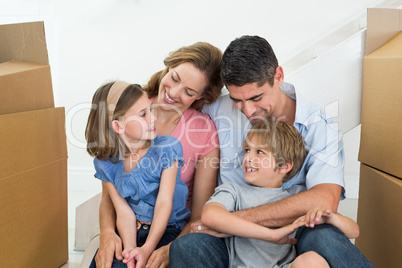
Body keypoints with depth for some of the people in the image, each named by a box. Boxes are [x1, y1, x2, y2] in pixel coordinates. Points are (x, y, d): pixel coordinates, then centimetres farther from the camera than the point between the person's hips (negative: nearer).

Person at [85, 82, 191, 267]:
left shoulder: (167, 148, -10)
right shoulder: (105, 163, -2)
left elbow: (164, 203, -14)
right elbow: (124, 212, -6)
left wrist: (147, 249, -22)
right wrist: (129, 248, -24)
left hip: (167, 230, -2)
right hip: (132, 231, 3)